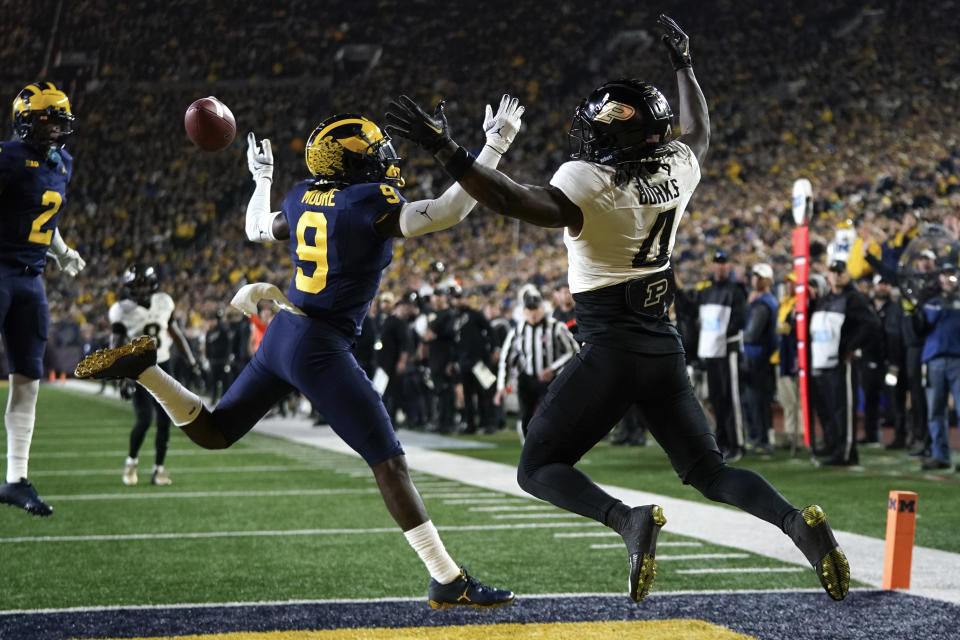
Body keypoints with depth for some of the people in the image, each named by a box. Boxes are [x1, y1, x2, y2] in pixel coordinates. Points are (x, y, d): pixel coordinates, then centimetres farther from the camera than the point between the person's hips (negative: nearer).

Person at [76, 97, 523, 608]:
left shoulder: (302, 198, 8)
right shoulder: (370, 204, -14)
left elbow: (257, 229, 27)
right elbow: (449, 212, -21)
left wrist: (261, 177, 44)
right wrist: (494, 145, -13)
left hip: (281, 335, 7)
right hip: (319, 350, -7)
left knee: (212, 433, 22)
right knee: (389, 462, -4)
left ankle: (144, 367, 1)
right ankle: (447, 581, -4)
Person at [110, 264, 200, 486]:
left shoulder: (164, 302, 1)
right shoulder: (121, 311, -12)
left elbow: (175, 334, 14)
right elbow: (117, 348, -13)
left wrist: (191, 360, 14)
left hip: (163, 366, 4)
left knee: (165, 420, -1)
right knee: (144, 419, -15)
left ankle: (159, 469, 11)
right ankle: (131, 461, 10)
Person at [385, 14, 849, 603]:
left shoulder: (588, 183, -18)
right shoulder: (678, 167, 2)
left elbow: (520, 202, -34)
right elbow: (699, 132, 26)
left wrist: (446, 151, -36)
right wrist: (684, 65, 38)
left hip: (610, 350, -6)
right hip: (664, 347, 6)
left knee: (540, 470, 5)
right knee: (710, 470, 16)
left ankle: (628, 520, -22)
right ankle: (795, 521, -12)